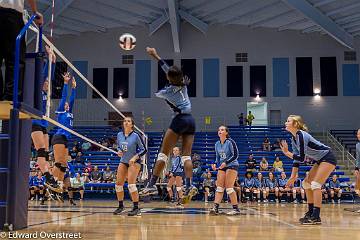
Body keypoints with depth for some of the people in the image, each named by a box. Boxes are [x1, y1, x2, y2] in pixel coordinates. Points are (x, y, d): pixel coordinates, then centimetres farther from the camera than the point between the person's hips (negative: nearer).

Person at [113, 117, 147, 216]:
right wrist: (119, 151, -4)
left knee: (131, 184, -17)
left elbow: (144, 150, -10)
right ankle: (121, 206, 21)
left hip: (134, 162, -6)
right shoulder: (119, 135, 1)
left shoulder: (136, 135, -14)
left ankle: (136, 208, -8)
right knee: (118, 184, 2)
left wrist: (135, 157, -21)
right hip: (123, 161, 6)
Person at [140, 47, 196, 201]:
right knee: (186, 155, 2)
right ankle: (189, 185, -12)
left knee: (163, 153, -4)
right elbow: (168, 69, 21)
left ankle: (152, 185, -6)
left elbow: (156, 94, 18)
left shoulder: (168, 91, -5)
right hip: (191, 120, 7)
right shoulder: (183, 84, 8)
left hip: (180, 119, -6)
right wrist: (156, 56, 27)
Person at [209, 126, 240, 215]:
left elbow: (235, 155, -14)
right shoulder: (217, 144, 9)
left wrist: (226, 162, -24)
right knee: (219, 187, -3)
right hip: (222, 166, 6)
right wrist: (215, 164, -1)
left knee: (229, 187, -11)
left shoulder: (230, 142, -11)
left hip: (232, 165, -6)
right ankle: (215, 208, -9)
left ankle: (236, 209, -4)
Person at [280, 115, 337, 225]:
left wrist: (286, 153, -23)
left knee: (315, 184, -17)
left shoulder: (301, 135, -24)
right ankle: (311, 213, 15)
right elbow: (296, 159, 5)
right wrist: (293, 177, 1)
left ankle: (316, 217, -15)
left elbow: (301, 158, -26)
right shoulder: (294, 139, 4)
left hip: (328, 158, -10)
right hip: (320, 160, 10)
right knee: (306, 183, 9)